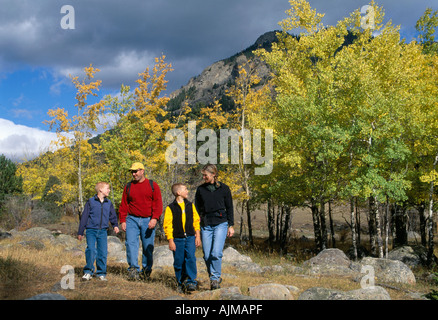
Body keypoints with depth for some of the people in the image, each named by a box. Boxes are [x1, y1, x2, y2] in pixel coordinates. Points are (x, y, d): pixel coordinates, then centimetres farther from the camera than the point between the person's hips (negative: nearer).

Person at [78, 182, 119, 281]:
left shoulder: (109, 203, 10)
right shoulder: (91, 201, 0)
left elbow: (112, 216, 19)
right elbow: (84, 217, 3)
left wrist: (115, 225, -1)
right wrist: (80, 232, 4)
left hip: (103, 232, 3)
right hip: (91, 230, -3)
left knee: (103, 252, 0)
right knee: (91, 250, -16)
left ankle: (101, 273, 13)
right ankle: (88, 272, -1)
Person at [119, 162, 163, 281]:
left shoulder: (152, 185, 5)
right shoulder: (128, 187, 11)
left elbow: (158, 203, -1)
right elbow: (123, 205, 11)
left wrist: (154, 218, -13)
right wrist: (122, 221, 2)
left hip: (148, 221, -1)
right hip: (132, 219, 2)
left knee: (148, 247, 2)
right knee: (131, 243, -11)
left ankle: (146, 270, 16)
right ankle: (133, 269, -9)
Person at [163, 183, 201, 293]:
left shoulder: (190, 205, 10)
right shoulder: (170, 208, -1)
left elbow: (196, 221, 13)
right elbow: (167, 225, -3)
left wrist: (197, 236, 7)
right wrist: (171, 241, -7)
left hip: (190, 238, 2)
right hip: (177, 239, -1)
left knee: (190, 258, -14)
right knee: (179, 262, 3)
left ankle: (191, 282, -8)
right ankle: (181, 284, 16)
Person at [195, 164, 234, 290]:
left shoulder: (224, 188, 4)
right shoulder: (200, 189, 8)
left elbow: (229, 208, 8)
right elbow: (197, 208, 13)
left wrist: (231, 225, 3)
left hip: (221, 224, -2)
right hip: (206, 226, 2)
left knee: (216, 253, -16)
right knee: (207, 256, 0)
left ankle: (215, 278, -4)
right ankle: (215, 279, 17)